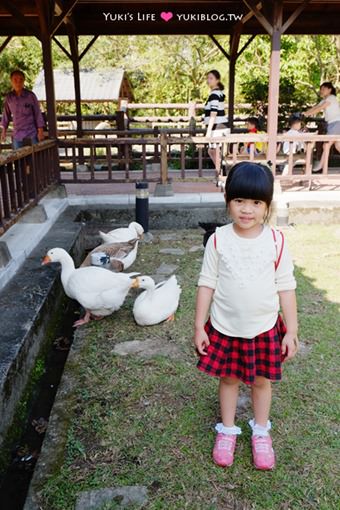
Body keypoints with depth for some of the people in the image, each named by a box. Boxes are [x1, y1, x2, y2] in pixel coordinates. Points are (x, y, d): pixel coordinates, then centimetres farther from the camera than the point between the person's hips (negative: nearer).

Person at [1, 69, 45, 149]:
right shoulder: (8, 98, 2)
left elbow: (38, 113, -3)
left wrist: (40, 131, -6)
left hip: (32, 134, -3)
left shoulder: (30, 95, -7)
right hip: (17, 135, 3)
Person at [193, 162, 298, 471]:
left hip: (265, 329, 0)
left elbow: (286, 287, -5)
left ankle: (261, 432, 41)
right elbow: (207, 284, -6)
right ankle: (227, 430, 39)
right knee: (228, 379, 17)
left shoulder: (276, 242, -11)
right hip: (225, 328, 0)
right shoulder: (218, 240, -12)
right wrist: (199, 326, -4)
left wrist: (292, 330, -3)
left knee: (262, 381, 17)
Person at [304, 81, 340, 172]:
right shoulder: (324, 100, 19)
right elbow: (314, 108, 9)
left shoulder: (331, 98, -9)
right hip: (332, 124, 9)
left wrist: (306, 114, -19)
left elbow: (319, 109, -17)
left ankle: (320, 166, -7)